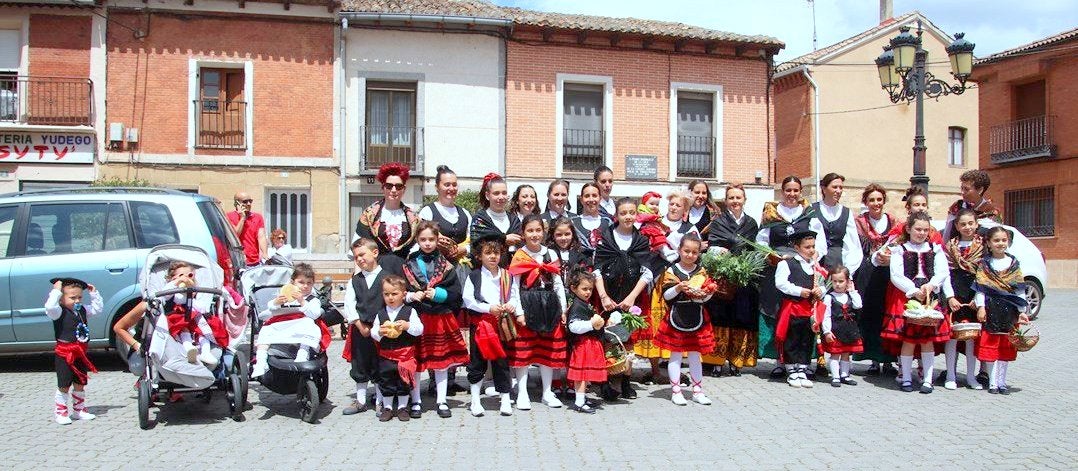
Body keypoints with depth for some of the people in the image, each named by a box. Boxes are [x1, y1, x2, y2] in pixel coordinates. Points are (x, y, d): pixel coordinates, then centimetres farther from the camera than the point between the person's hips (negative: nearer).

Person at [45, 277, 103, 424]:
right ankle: (60, 412, 11)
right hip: (64, 355, -7)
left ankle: (78, 410, 25)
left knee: (80, 384, 14)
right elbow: (50, 307, -33)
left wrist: (93, 292, 12)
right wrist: (56, 290, -28)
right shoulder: (59, 312, -12)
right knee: (64, 386, 0)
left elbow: (97, 307, 20)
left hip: (80, 354, 7)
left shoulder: (82, 310, 8)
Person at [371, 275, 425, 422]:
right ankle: (387, 407, 21)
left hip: (405, 353, -2)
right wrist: (379, 332, -16)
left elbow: (419, 329, -9)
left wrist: (407, 326, -25)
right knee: (385, 381, 7)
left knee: (404, 381, 6)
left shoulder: (410, 311, -3)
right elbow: (373, 333, 6)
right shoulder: (380, 314, 5)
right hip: (386, 355, 2)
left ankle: (402, 407, 20)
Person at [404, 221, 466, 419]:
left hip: (441, 319, 1)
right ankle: (415, 402, 16)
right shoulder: (408, 266, 4)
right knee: (415, 361, 3)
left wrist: (438, 294, -15)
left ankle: (441, 401, 18)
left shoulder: (446, 266, 5)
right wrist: (411, 296, -16)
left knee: (441, 360, 7)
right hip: (416, 319, -1)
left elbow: (455, 293, -1)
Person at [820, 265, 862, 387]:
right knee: (835, 354, 0)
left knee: (846, 354, 14)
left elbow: (858, 305, -10)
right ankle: (835, 377, 4)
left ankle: (844, 375, 24)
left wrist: (852, 291, -3)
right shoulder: (829, 297, -8)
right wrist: (827, 331, -18)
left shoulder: (850, 296, 8)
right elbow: (826, 316, -12)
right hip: (835, 331, -5)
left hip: (849, 330, 5)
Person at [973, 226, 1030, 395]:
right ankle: (993, 382, 6)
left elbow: (1020, 289, 5)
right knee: (990, 345, -1)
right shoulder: (984, 264, 1)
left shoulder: (1013, 263, 6)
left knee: (1006, 347, 7)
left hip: (1009, 311, 2)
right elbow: (981, 287, -2)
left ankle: (1002, 381, 15)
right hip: (991, 309, -2)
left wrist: (1022, 311, 2)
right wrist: (981, 307, -11)